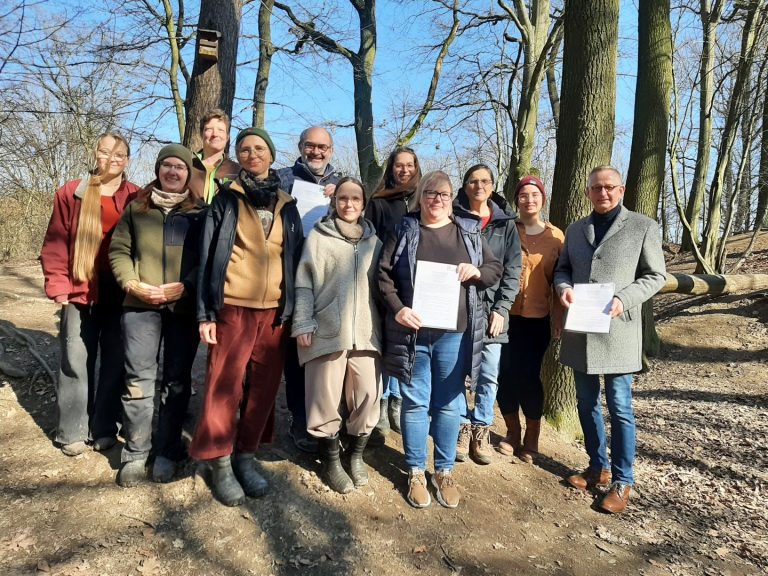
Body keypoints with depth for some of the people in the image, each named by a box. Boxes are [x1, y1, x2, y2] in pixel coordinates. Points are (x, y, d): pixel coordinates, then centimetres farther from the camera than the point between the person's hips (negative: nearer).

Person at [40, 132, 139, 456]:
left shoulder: (136, 198, 5)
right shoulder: (71, 193, 4)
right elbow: (55, 243, 3)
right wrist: (57, 284, -4)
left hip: (121, 293, 1)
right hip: (80, 291, 0)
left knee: (115, 362, 7)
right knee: (76, 362, 4)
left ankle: (104, 428, 20)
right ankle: (72, 432, 16)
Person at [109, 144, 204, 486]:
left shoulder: (201, 211, 5)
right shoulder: (136, 207, 11)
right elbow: (119, 250, 8)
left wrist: (185, 286, -14)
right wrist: (133, 284, -8)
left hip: (185, 306, -1)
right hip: (140, 304, 1)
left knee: (177, 379, 6)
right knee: (138, 377, 2)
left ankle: (167, 451, 19)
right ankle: (135, 453, 14)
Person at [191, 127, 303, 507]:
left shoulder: (287, 206, 13)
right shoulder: (226, 199, 4)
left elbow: (295, 258, 13)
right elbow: (208, 255, 0)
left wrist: (292, 309, 5)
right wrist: (206, 312, -7)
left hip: (274, 310, 3)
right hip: (233, 308, -3)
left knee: (264, 387, 8)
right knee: (225, 386, -2)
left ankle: (245, 457, 24)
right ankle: (220, 463, 15)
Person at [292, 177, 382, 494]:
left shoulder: (374, 241, 14)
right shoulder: (318, 236, 4)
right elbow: (303, 284, 0)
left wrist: (383, 324, 10)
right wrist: (303, 323, -8)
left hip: (365, 331, 3)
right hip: (326, 330, -2)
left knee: (368, 395, 2)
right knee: (326, 397, 3)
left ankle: (356, 454, 24)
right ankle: (331, 460, 21)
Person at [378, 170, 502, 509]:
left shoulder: (470, 232, 10)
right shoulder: (404, 231, 5)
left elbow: (496, 269, 15)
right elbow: (383, 273, 2)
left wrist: (477, 272, -8)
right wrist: (397, 309, -12)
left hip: (454, 333, 2)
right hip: (412, 331, -1)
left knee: (449, 403, 9)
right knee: (415, 402, 6)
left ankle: (444, 471, 24)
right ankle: (416, 472, 20)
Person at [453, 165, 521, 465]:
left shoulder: (505, 223, 9)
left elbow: (512, 270, 5)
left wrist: (501, 309, -5)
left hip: (491, 309, 1)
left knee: (489, 374, 4)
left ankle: (481, 429, 19)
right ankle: (463, 426, 17)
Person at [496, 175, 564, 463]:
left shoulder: (555, 236, 4)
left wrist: (558, 315, 2)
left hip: (537, 318, -1)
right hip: (506, 315, 1)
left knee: (529, 376, -3)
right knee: (505, 375, 3)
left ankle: (532, 439, 17)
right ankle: (512, 433, 23)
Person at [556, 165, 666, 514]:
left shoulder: (643, 227, 1)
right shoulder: (575, 230, 14)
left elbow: (656, 275, 0)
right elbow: (562, 268, 17)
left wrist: (623, 299, -17)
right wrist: (564, 287, -6)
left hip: (618, 330, -4)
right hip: (580, 330, 5)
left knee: (619, 408, 0)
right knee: (586, 404, 13)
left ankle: (622, 481, 14)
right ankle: (598, 467, 30)